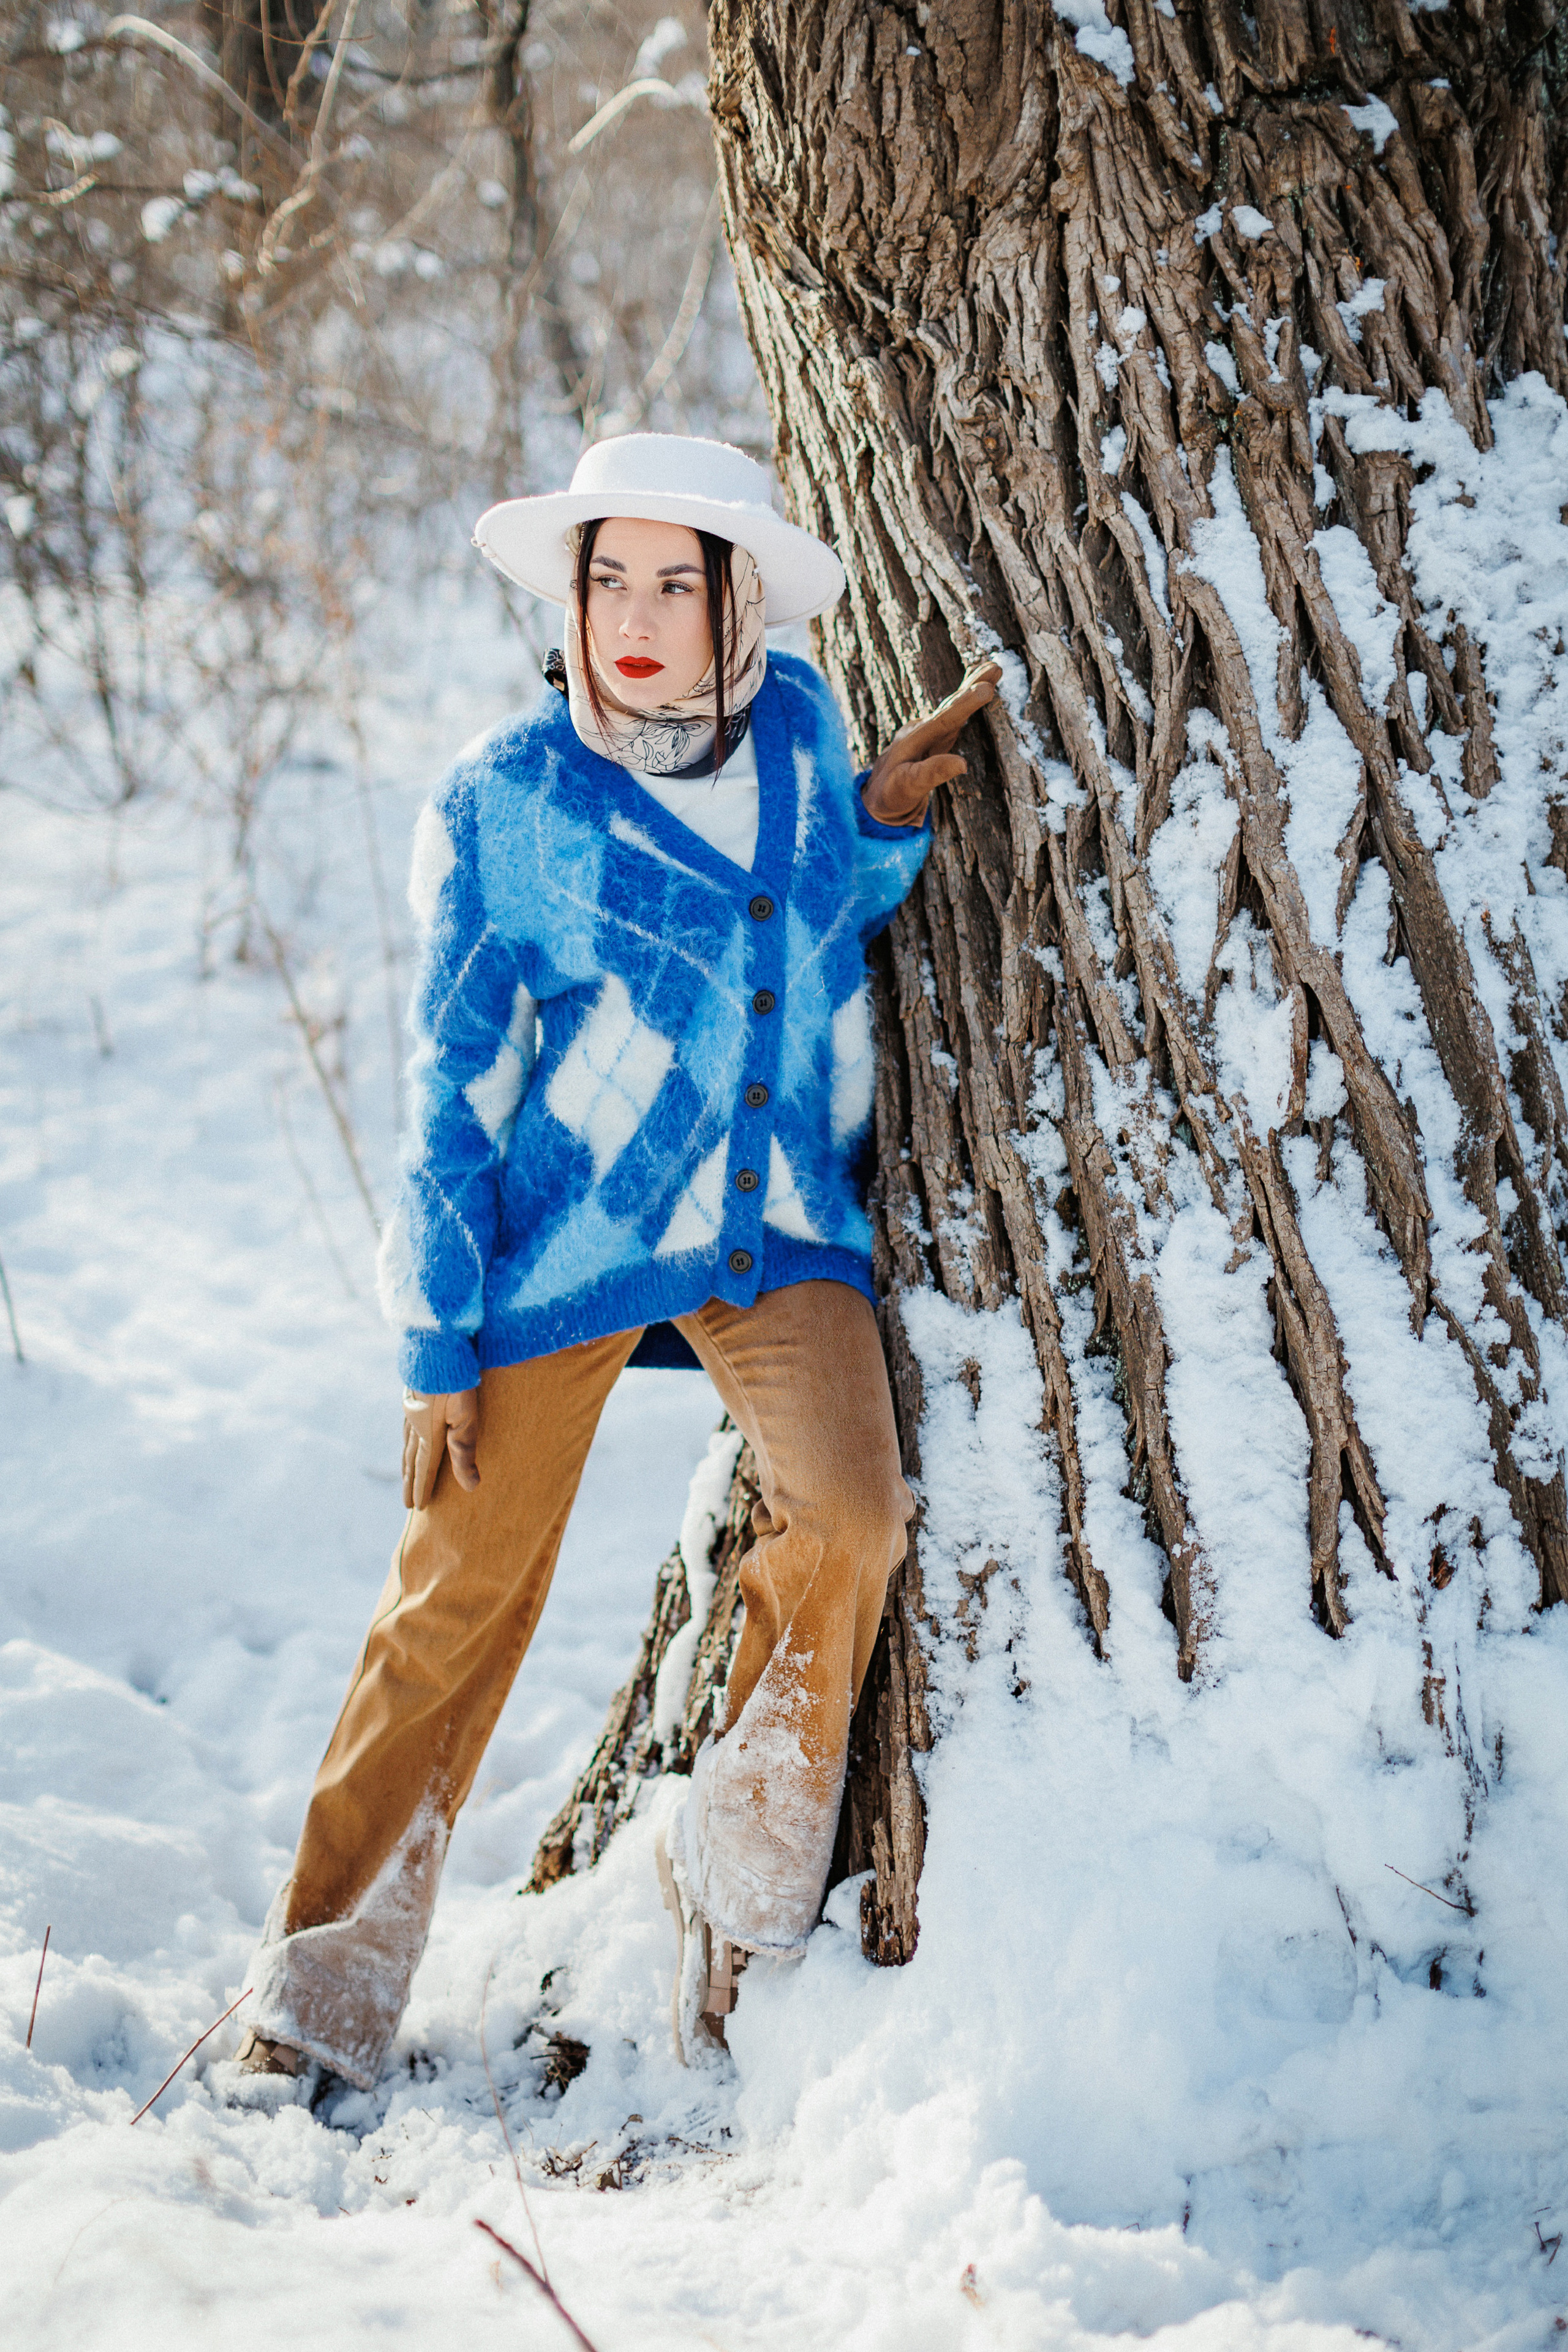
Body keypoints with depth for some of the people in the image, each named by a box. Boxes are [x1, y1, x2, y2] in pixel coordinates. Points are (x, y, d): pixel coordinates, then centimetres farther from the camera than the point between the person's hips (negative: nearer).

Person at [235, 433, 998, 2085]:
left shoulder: (799, 723, 3)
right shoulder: (502, 799, -7)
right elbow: (450, 1079, -3)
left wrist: (884, 825, -1)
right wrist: (436, 1341, -3)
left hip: (781, 1223, 3)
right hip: (565, 1228, -2)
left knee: (846, 1519, -21)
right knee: (464, 1590, -2)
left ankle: (736, 1892, -1)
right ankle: (326, 1993, 12)